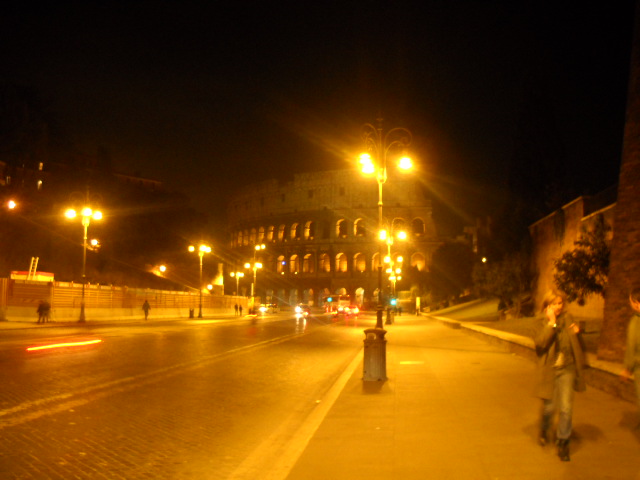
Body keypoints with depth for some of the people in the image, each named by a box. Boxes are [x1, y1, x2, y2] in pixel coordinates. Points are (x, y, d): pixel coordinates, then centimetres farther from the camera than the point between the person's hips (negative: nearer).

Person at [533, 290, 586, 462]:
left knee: (566, 408, -3)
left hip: (567, 369, 2)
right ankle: (543, 430, 40)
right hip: (549, 370, -2)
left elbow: (576, 345, 16)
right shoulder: (543, 322, -5)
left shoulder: (568, 318, 4)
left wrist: (576, 333, -5)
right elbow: (540, 343, -23)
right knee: (549, 407, 7)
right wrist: (552, 322, -23)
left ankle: (563, 443, 15)